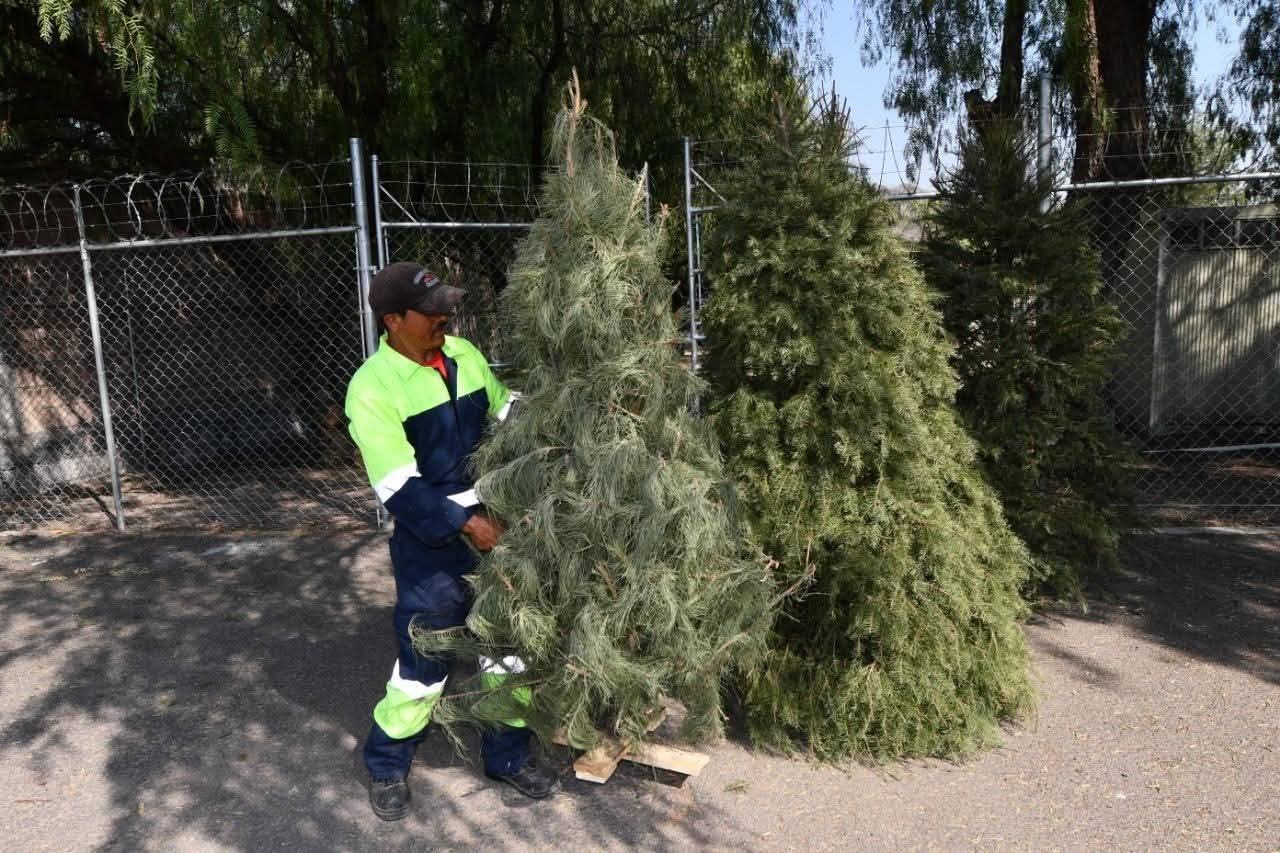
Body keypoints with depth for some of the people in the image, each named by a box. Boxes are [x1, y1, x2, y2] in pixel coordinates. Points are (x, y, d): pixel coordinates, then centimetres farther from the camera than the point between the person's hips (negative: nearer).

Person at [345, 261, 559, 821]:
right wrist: (464, 523, -22)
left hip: (496, 523, 6)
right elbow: (399, 489, -21)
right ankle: (387, 767, 31)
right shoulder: (372, 388, -17)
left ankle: (508, 756, 35)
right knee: (424, 663, 5)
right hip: (430, 543, -6)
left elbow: (510, 415, 13)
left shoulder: (463, 353, 1)